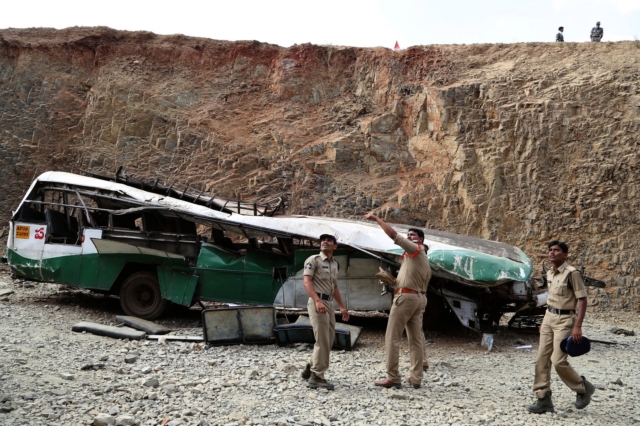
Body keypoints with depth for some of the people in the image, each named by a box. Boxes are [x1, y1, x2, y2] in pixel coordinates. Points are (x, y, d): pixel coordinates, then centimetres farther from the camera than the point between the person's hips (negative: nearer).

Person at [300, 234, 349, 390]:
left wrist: (342, 307, 22)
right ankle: (317, 376, -2)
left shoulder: (335, 264, 18)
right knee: (322, 341, -9)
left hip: (329, 303, 8)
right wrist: (317, 301, -27)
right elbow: (307, 282, -15)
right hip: (317, 302, -8)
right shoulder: (313, 260, -5)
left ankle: (310, 369, 26)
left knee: (328, 340, 13)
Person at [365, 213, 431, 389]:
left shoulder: (416, 249, -4)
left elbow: (394, 235, -13)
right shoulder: (423, 258, 23)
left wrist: (376, 218, -9)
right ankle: (416, 378, 5)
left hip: (406, 296, -9)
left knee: (392, 337, -6)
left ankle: (393, 377, -8)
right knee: (416, 338, 6)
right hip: (419, 298, 10)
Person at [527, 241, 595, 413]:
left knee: (559, 361, -10)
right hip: (549, 317, 8)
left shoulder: (572, 273, -13)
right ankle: (544, 400, 9)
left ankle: (583, 388, 15)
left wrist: (578, 326, -22)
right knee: (542, 360, 3)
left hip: (564, 320, -8)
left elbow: (582, 300, -15)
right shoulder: (549, 274, 10)